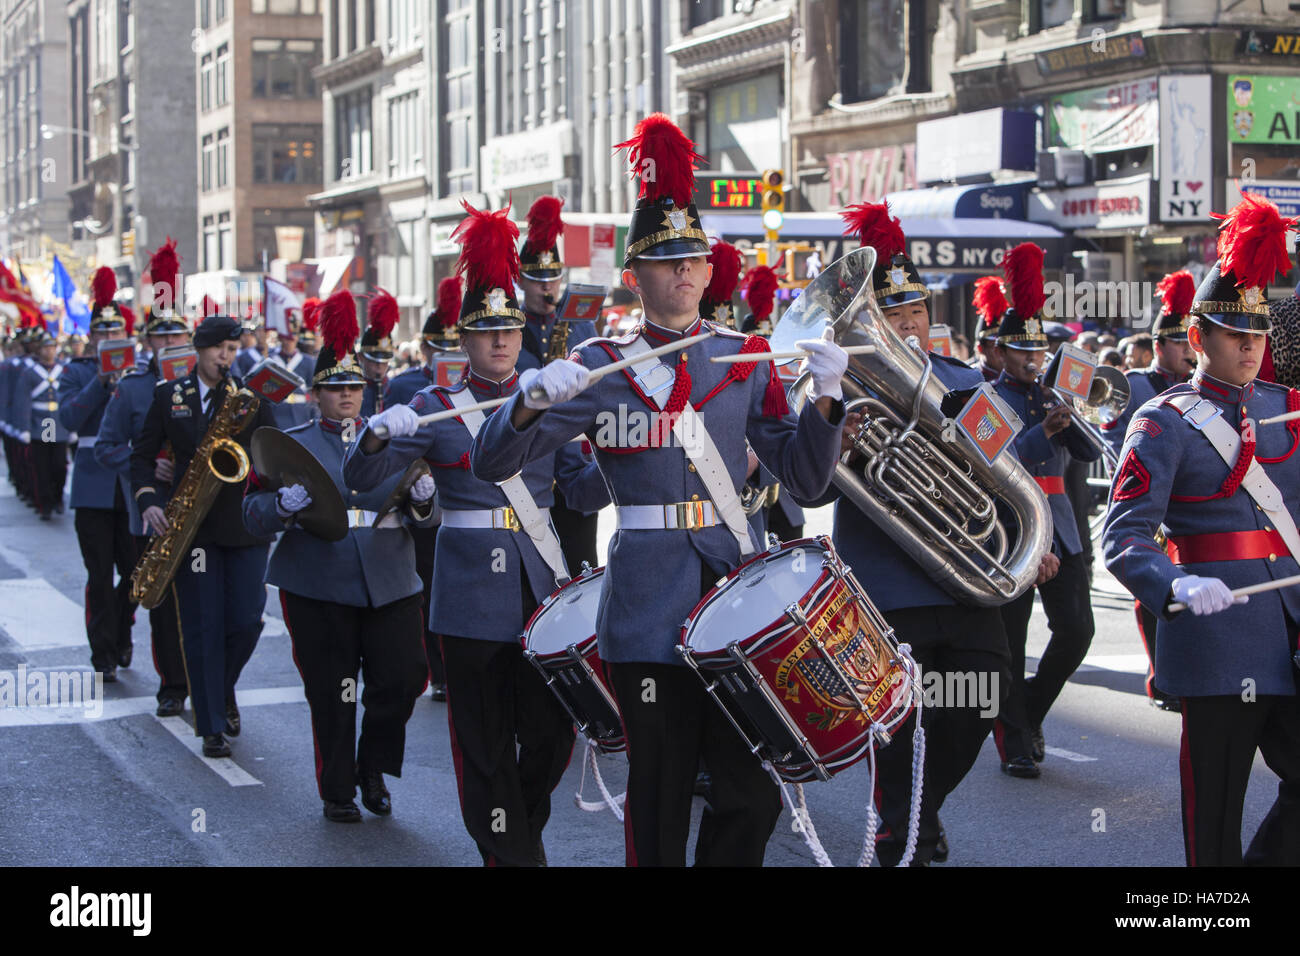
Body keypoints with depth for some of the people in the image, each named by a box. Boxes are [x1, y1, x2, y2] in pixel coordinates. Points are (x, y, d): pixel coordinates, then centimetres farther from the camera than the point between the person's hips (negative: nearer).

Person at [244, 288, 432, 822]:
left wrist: (423, 499, -10)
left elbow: (418, 518, 13)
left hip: (390, 585, 2)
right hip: (318, 589, -2)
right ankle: (337, 792, 16)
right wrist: (286, 504, -22)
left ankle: (373, 768, 19)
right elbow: (253, 518, 0)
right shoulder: (291, 445, 5)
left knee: (403, 678, -4)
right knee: (331, 696, 1)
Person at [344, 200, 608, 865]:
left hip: (541, 584, 3)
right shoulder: (437, 408, 0)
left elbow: (585, 491, 3)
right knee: (486, 741, 2)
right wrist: (378, 435, -28)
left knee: (553, 730, 6)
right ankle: (510, 852, 16)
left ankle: (520, 827, 31)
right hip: (471, 590, -3)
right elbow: (359, 480, -7)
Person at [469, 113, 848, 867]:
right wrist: (534, 397, -25)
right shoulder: (602, 366, 0)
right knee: (660, 801, 4)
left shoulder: (747, 358, 9)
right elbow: (493, 464, -5)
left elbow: (806, 480, 6)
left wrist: (826, 397, -12)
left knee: (753, 791, 2)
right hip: (651, 600, -2)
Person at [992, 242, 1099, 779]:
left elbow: (1090, 452, 5)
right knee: (1009, 641, -1)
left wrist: (1072, 414, -11)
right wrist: (1044, 430, -26)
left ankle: (1031, 709, 21)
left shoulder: (1053, 396, 14)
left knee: (1076, 629, -2)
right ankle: (1014, 744, 9)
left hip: (1057, 523, 5)